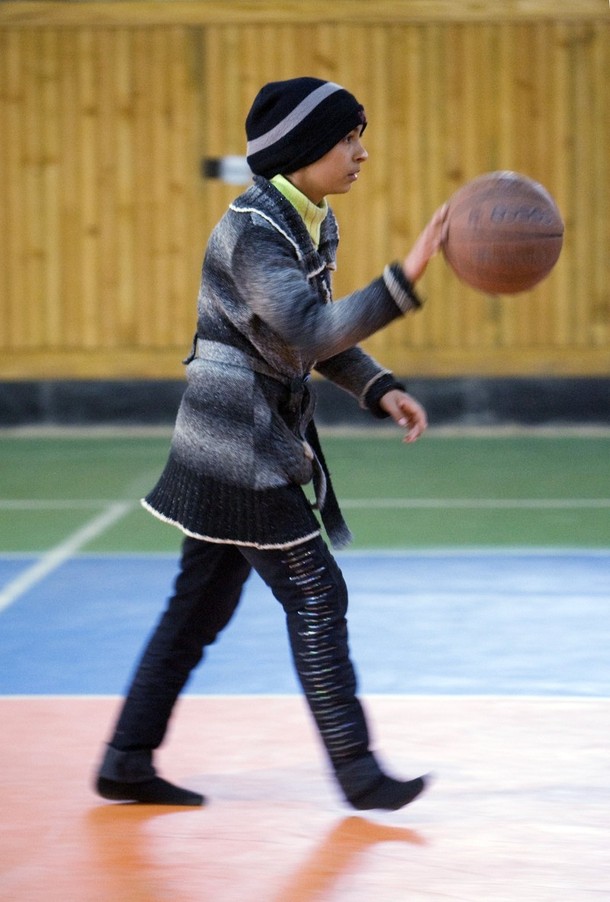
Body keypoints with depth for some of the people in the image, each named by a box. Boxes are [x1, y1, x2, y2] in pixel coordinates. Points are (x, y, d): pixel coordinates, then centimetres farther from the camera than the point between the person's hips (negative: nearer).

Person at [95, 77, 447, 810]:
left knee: (202, 605, 12)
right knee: (315, 593, -5)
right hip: (240, 449, -10)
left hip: (265, 441, 10)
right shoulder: (253, 230, -19)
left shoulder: (312, 221, 10)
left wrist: (379, 390, 4)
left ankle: (127, 762, 18)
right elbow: (307, 334, -31)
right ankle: (355, 770, 1)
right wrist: (403, 281, -39)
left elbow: (319, 331, 20)